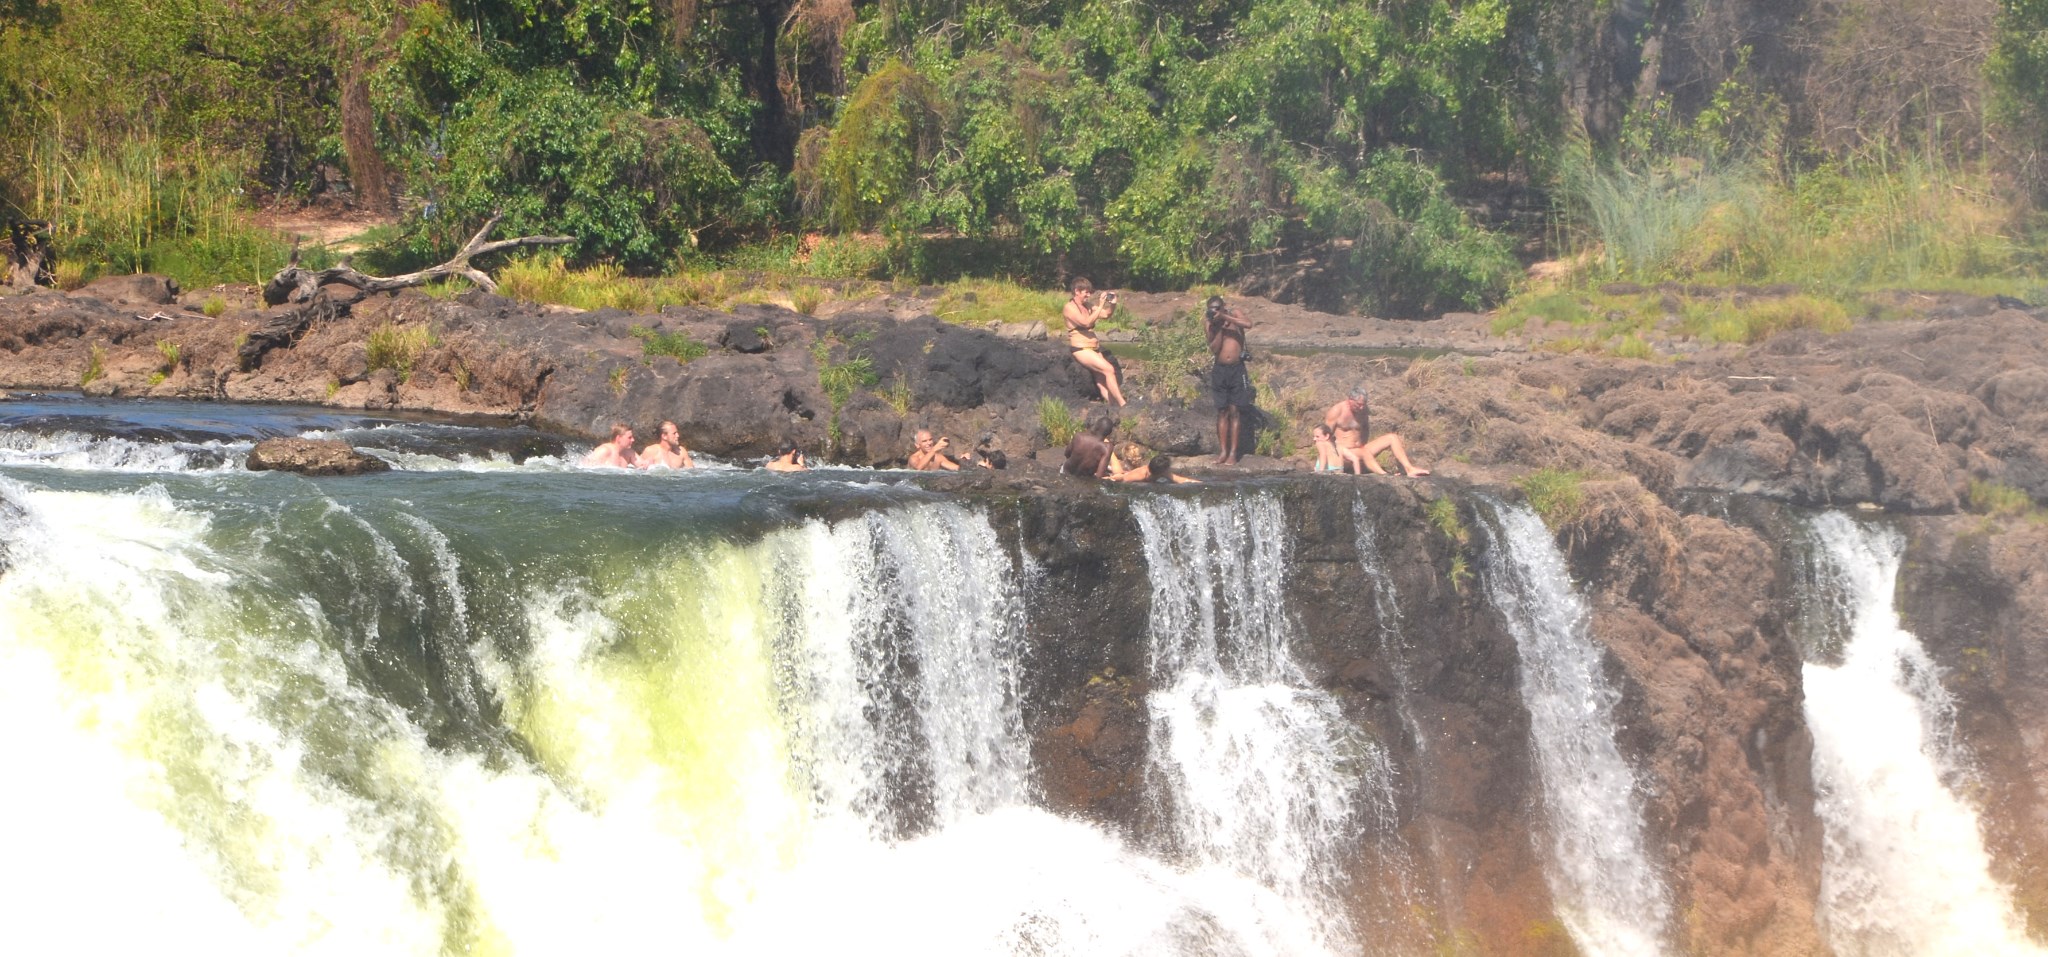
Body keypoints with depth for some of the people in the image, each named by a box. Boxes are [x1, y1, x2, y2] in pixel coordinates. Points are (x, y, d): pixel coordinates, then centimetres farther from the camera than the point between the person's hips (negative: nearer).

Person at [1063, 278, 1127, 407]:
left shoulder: (1087, 307, 14)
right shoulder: (1070, 307, -8)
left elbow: (1106, 315, 16)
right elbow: (1086, 322, -21)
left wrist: (1113, 304, -2)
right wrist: (1100, 306, -20)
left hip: (1094, 348, 8)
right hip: (1081, 349, -8)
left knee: (1102, 382, -4)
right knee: (1109, 370, -19)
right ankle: (1123, 405, -20)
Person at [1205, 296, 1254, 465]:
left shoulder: (1234, 314, -1)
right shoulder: (1212, 325, 5)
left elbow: (1248, 324, -22)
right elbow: (1213, 349, -5)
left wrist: (1225, 317, -19)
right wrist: (1220, 328, -12)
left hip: (1236, 369, -2)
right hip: (1220, 370, 2)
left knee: (1234, 411, -3)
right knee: (1221, 412, 2)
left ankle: (1233, 453, -3)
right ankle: (1222, 451, 5)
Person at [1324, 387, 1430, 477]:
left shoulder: (1362, 409, 7)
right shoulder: (1337, 411, -12)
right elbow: (1327, 435, -11)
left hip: (1360, 450, 7)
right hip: (1344, 453, -7)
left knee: (1392, 438, -6)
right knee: (1365, 452, -40)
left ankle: (1409, 469, -20)